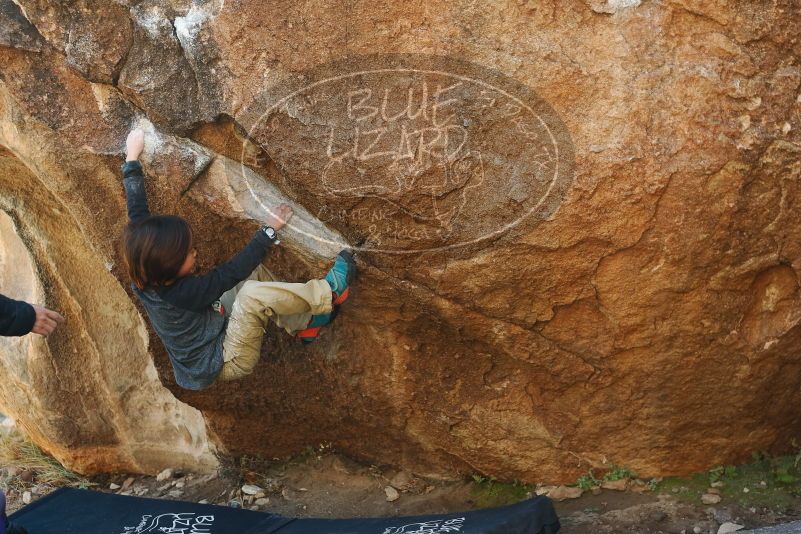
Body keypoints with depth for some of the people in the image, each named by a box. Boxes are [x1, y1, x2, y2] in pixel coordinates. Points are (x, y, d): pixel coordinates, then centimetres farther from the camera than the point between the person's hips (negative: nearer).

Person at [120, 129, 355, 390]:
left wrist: (132, 159, 3)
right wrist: (269, 230, -18)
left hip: (213, 332, 9)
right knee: (253, 294, -29)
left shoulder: (144, 276, -12)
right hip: (227, 362, -9)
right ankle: (329, 294, -12)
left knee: (255, 273, 3)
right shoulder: (182, 293, -33)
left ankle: (304, 323, 9)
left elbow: (138, 212, -4)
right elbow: (233, 271, -28)